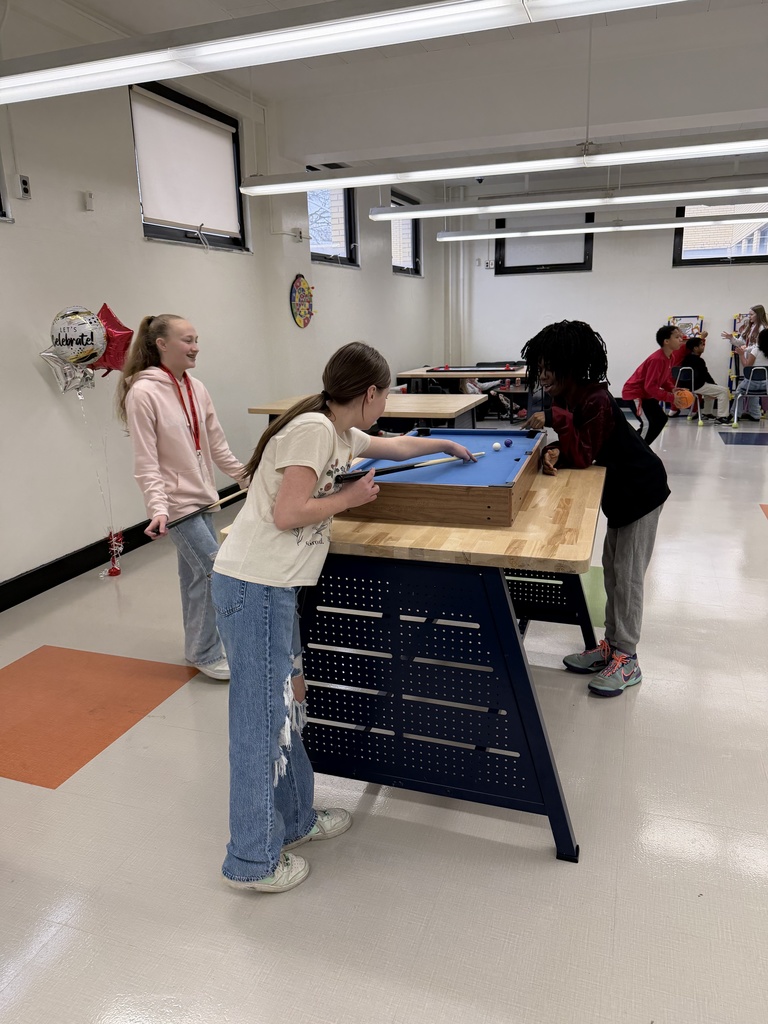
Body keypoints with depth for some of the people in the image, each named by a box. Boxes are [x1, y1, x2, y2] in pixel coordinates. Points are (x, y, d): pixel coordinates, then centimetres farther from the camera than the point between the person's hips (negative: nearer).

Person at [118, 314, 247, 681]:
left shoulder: (196, 388, 5)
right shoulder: (144, 392, -15)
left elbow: (217, 445, 13)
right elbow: (146, 462, -17)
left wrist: (247, 477, 15)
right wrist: (158, 508, -25)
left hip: (201, 497, 7)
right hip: (177, 501, -7)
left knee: (195, 572, 14)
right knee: (213, 568, -7)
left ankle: (197, 646, 30)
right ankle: (206, 654, 10)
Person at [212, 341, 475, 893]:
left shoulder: (341, 434, 14)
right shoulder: (313, 428, -15)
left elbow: (393, 446, 33)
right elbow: (286, 514, -21)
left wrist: (446, 444, 47)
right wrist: (351, 497, -8)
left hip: (273, 587, 10)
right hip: (254, 586, -10)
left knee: (289, 701, 18)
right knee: (262, 719, 0)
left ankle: (296, 819, 36)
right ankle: (253, 861, 16)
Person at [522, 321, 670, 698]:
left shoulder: (596, 401, -27)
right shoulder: (571, 398, 0)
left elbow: (583, 457, -27)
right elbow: (573, 447, 4)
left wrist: (556, 419, -33)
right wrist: (553, 452, -18)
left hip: (641, 491, -9)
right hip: (619, 491, 9)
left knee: (627, 575, -5)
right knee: (612, 570, 12)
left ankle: (627, 660, 5)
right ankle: (611, 645, 23)